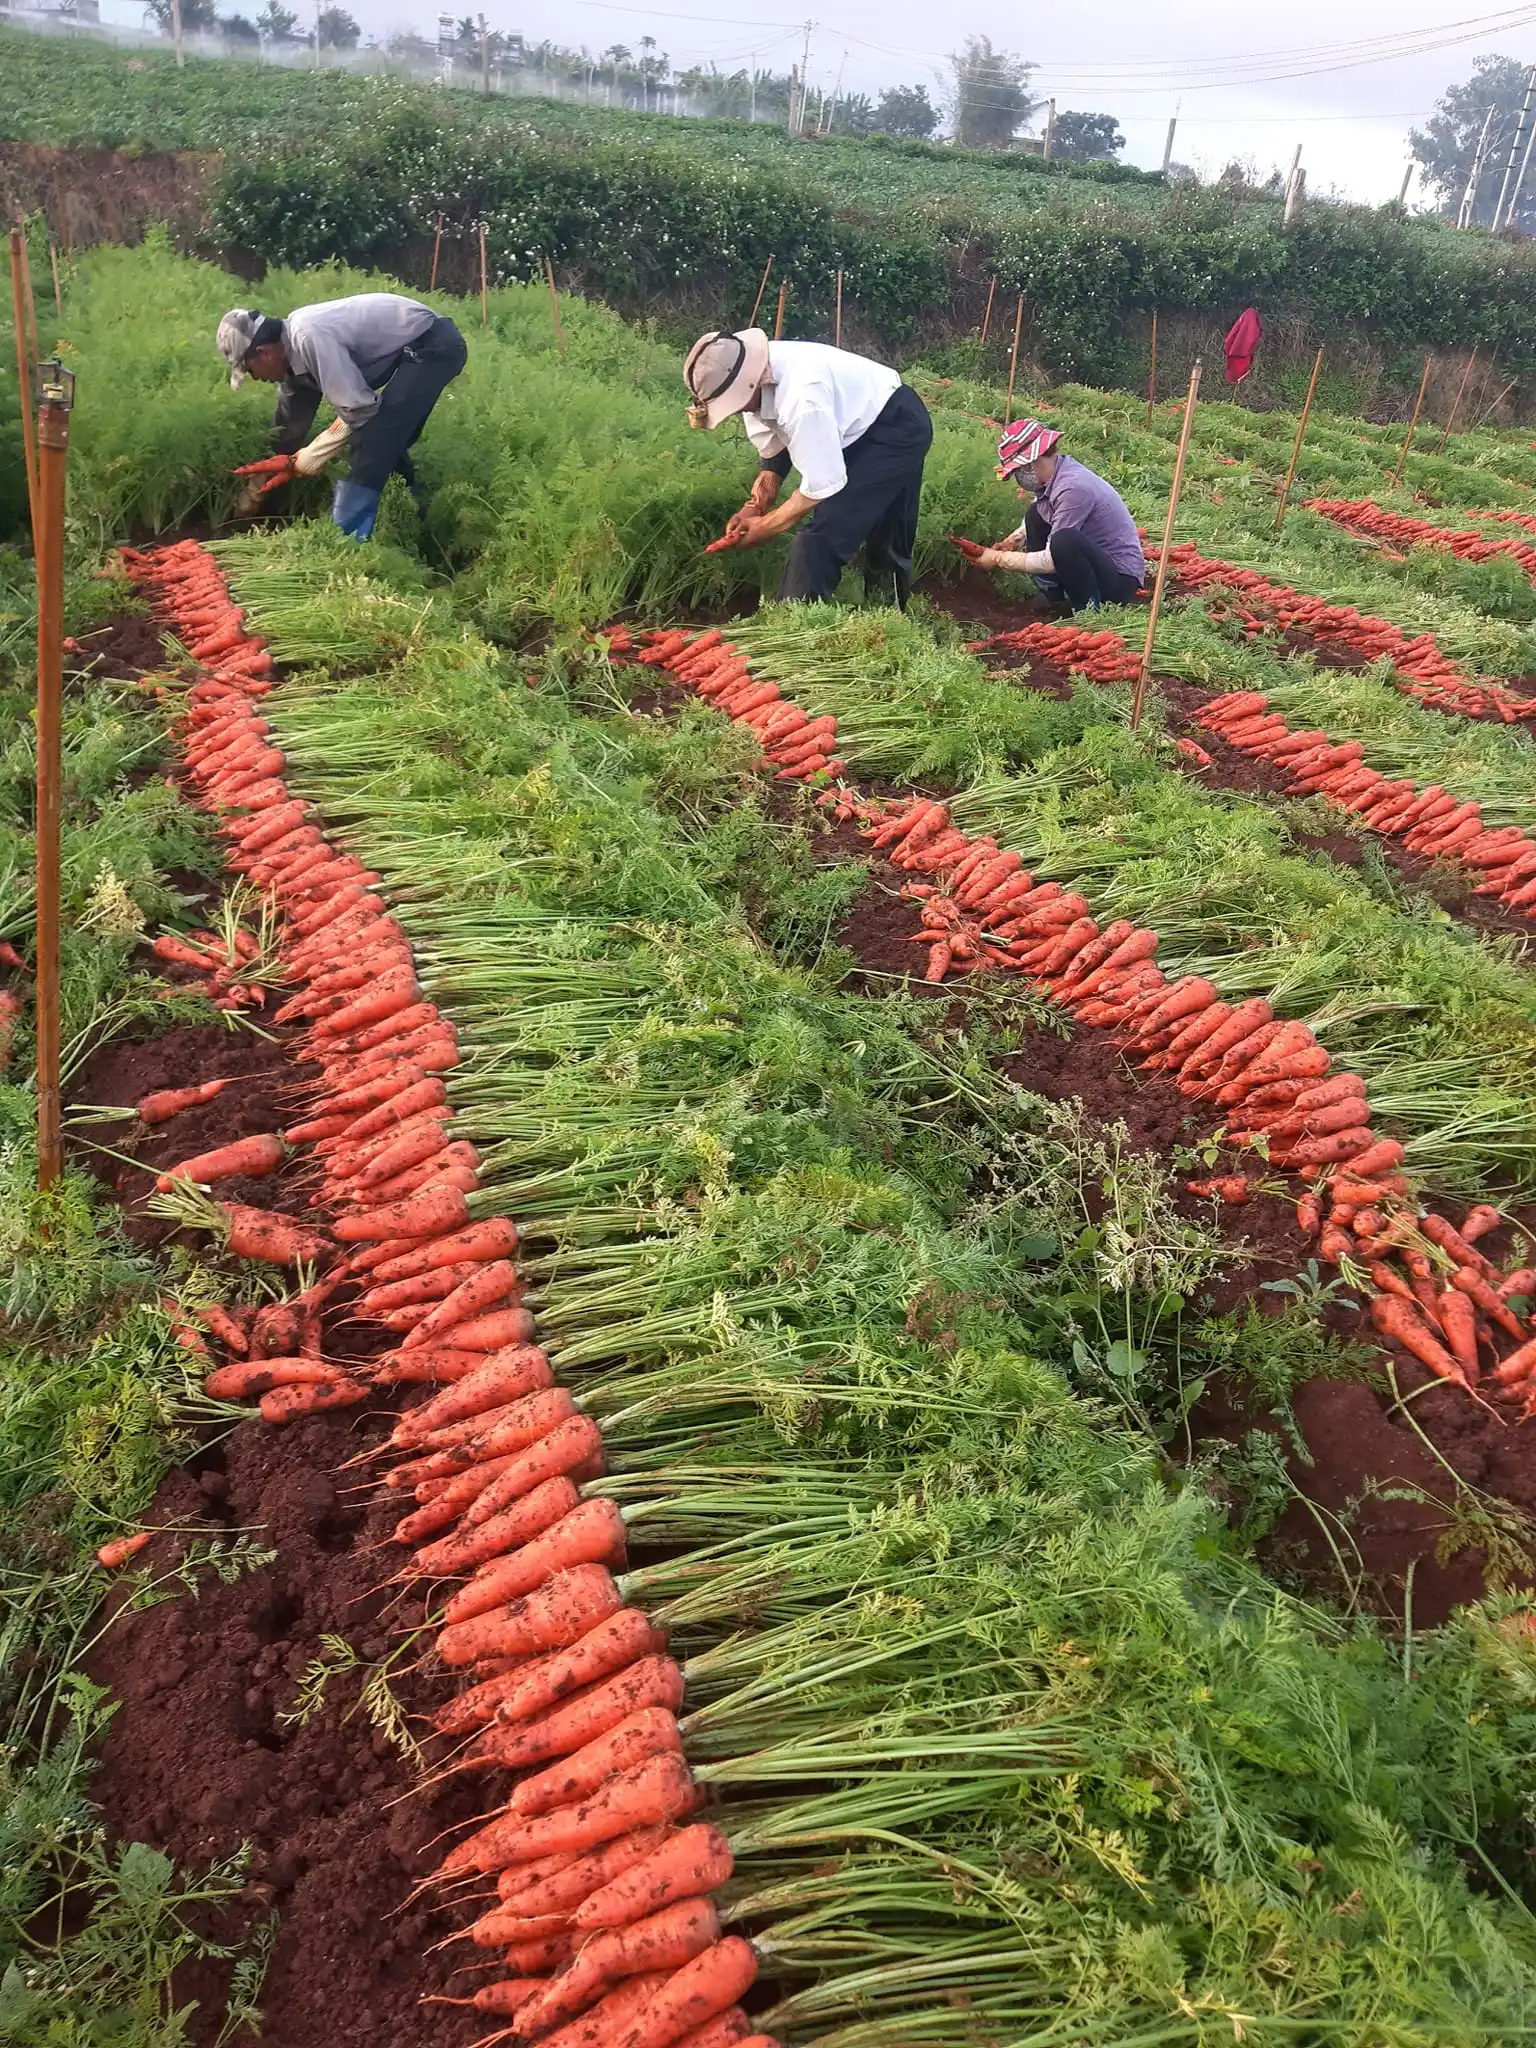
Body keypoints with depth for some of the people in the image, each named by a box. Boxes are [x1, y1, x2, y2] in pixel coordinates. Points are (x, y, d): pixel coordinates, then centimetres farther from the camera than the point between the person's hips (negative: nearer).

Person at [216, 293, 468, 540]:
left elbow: (358, 407, -23)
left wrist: (311, 457, -10)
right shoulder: (291, 351, 8)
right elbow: (289, 426, 19)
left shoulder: (308, 337, -23)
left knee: (371, 443, -14)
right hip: (418, 347, 10)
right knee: (386, 444, 17)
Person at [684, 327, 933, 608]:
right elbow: (772, 452, 1)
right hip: (863, 427, 9)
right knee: (887, 542, 24)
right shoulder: (754, 372, -11)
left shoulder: (800, 398, -38)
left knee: (821, 535, -19)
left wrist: (766, 526, -20)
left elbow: (823, 483, -32)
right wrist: (754, 507, -10)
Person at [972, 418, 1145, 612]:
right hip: (1097, 560, 9)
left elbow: (1051, 561, -24)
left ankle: (1090, 610, -14)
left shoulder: (1073, 487, -26)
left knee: (1064, 540, -35)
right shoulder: (1055, 476, 0)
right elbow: (1034, 523, 22)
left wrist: (999, 559, -14)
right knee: (1036, 515, 9)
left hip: (1121, 580, -9)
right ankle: (1054, 599, 11)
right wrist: (1011, 540, 5)